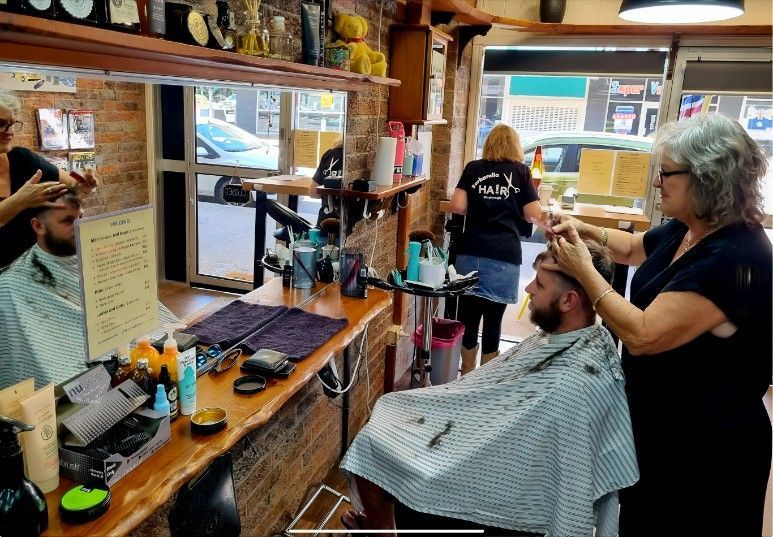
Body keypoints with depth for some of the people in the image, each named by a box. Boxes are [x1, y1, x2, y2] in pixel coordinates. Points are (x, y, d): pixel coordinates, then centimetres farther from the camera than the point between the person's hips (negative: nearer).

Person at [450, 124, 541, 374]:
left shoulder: (473, 169, 8)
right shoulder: (521, 171, 6)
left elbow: (457, 207, 0)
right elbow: (533, 215, 2)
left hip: (471, 253, 2)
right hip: (504, 256, -1)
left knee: (469, 316, 10)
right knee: (493, 319, 5)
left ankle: (467, 374, 24)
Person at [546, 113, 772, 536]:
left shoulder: (735, 259, -30)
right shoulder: (684, 231, -1)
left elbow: (642, 336, -32)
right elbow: (633, 248, 20)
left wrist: (583, 270, -24)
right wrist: (587, 231, 1)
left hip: (705, 447, -8)